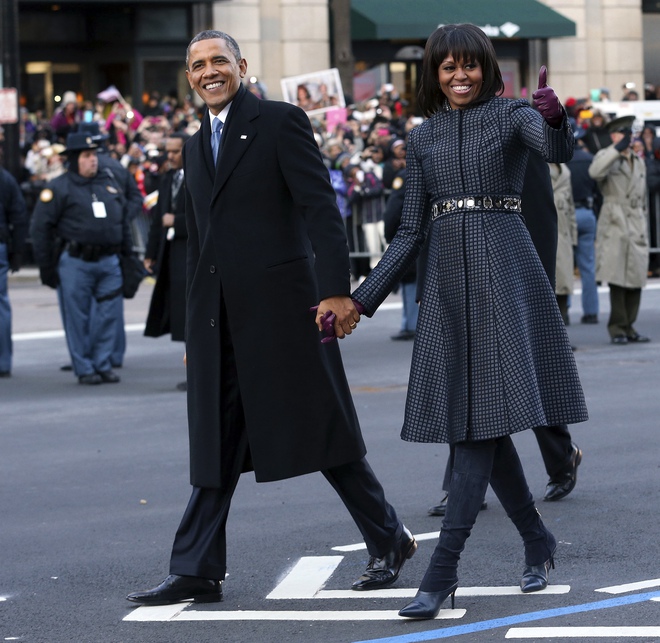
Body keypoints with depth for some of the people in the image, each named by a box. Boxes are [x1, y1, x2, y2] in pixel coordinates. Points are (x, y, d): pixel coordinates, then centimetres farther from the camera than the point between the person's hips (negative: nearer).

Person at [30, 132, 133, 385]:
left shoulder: (109, 184, 15)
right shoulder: (59, 188, -3)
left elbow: (123, 222, 22)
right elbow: (40, 228, -5)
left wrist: (127, 254, 16)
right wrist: (46, 266, -8)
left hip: (108, 261, 5)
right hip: (75, 262, -5)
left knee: (108, 314, 3)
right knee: (78, 318, 1)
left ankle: (102, 364, 14)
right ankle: (84, 368, 9)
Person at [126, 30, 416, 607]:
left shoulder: (280, 122, -4)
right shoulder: (197, 146, 18)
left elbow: (321, 209, -11)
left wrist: (336, 289, -21)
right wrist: (193, 330, 20)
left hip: (280, 306, -6)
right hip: (218, 320, 6)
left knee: (322, 431, 1)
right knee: (214, 447, 5)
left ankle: (389, 541, 16)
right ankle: (198, 571, 7)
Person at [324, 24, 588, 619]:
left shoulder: (510, 115, 1)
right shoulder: (423, 137, 13)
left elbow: (559, 151, -22)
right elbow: (412, 232, 14)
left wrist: (554, 116, -45)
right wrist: (360, 300, 8)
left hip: (503, 270, -5)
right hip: (448, 277, 5)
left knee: (483, 419, -11)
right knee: (475, 422, 6)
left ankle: (442, 572, -15)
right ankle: (538, 544, 23)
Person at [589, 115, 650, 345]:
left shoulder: (639, 162, 21)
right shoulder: (607, 157, 3)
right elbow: (595, 171, -22)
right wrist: (617, 149, -20)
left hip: (636, 228, 6)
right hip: (614, 227, -5)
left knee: (636, 280, 3)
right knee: (617, 279, -9)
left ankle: (628, 328, 9)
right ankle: (618, 328, -4)